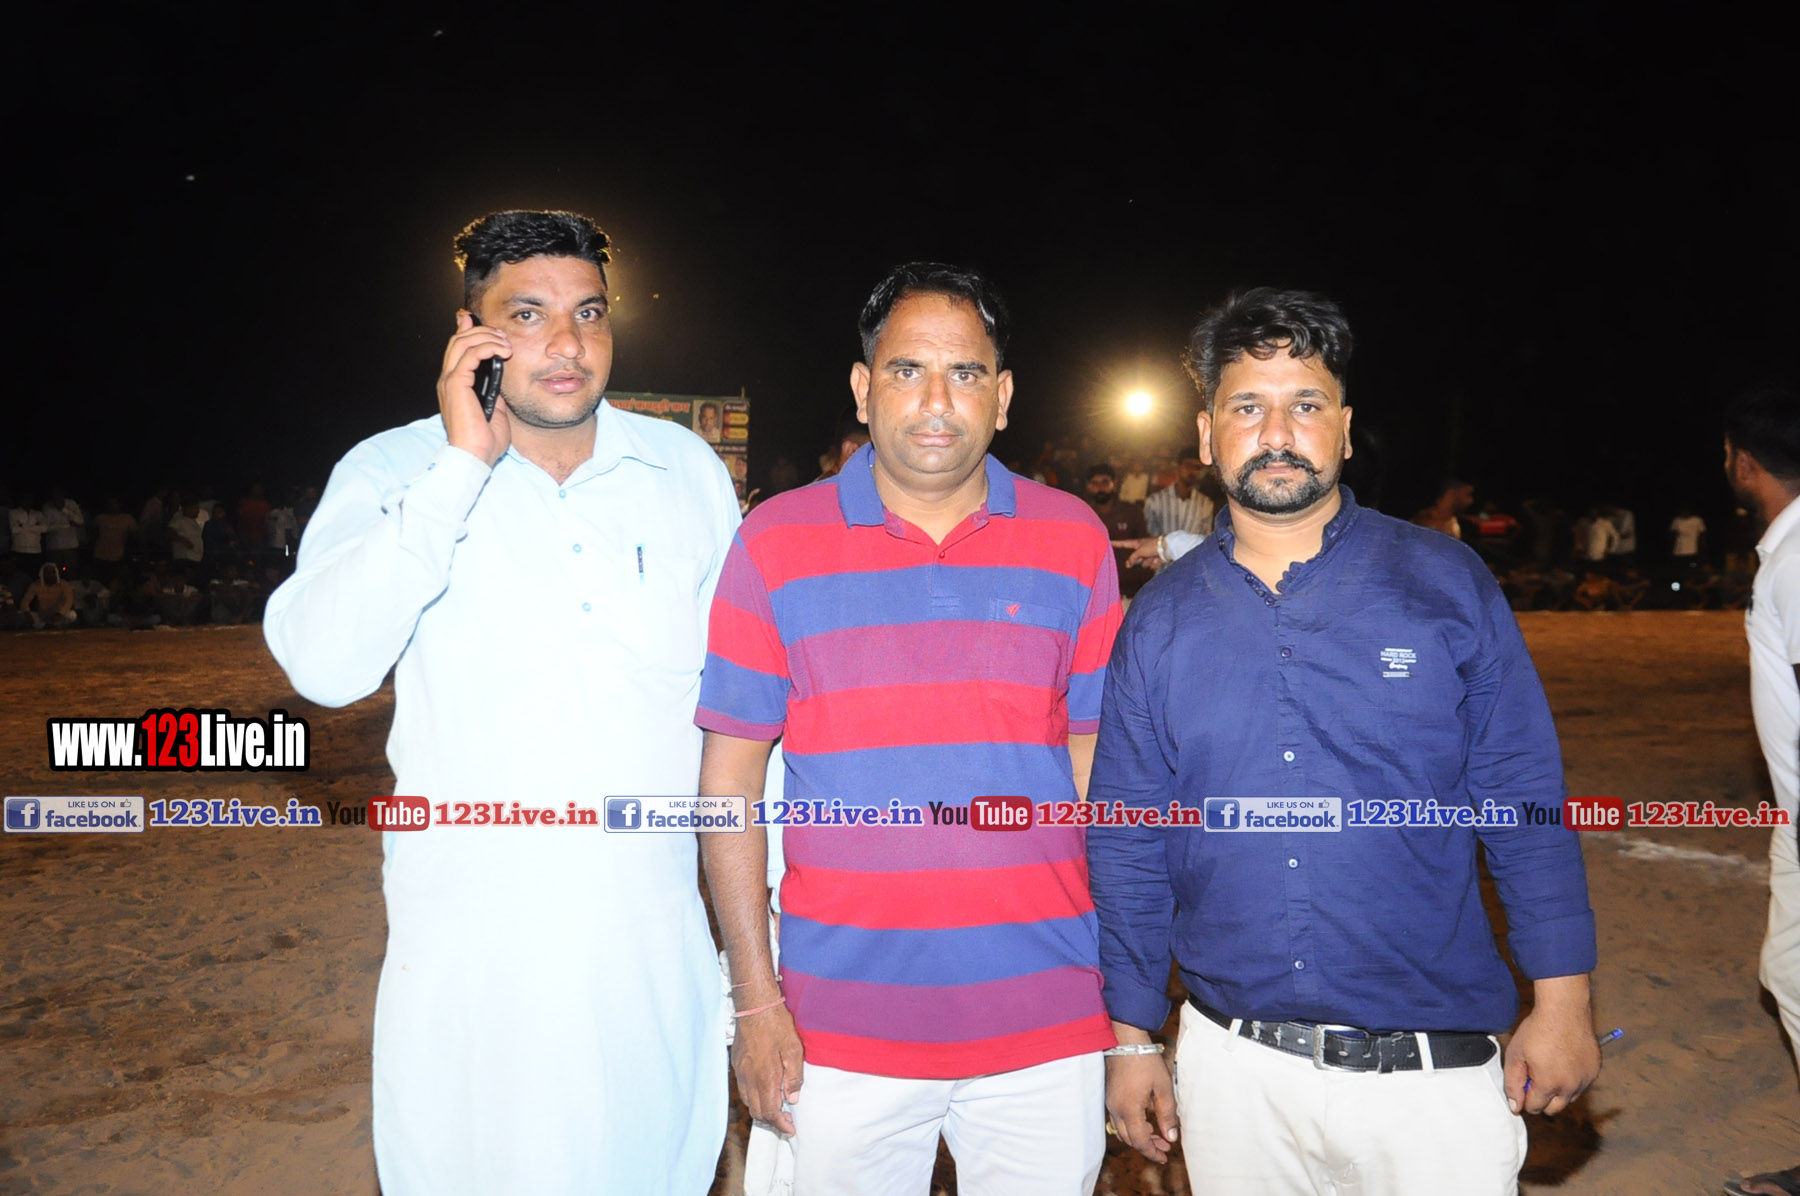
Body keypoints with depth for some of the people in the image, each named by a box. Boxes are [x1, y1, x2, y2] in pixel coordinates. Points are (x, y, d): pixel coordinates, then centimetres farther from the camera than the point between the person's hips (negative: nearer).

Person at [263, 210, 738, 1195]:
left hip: (655, 949, 2)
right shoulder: (393, 472, -4)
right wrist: (463, 466, -21)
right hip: (465, 957, -1)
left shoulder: (688, 470, 2)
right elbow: (324, 667, -20)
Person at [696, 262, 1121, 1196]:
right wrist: (755, 998, -4)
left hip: (1046, 1027, 1)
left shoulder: (1072, 539, 2)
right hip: (843, 1033, -1)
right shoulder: (777, 541, -2)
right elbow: (730, 777, -2)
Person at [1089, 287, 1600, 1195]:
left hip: (1432, 1074, -1)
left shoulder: (1447, 584, -3)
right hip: (1232, 1066, 2)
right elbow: (1128, 843, 3)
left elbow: (1525, 803, -1)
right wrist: (1130, 1039, 4)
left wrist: (1562, 1001, -4)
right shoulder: (1159, 621, 0)